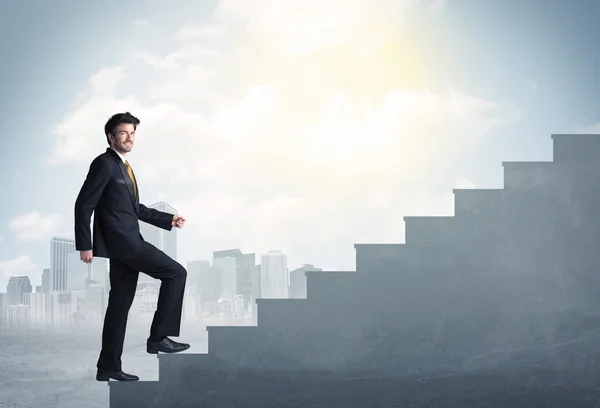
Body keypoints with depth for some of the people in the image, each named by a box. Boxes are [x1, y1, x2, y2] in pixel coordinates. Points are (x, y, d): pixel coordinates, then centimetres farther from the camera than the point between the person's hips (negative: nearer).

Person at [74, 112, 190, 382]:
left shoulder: (123, 166, 19)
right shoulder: (104, 163, -9)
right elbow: (83, 205, -14)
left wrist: (168, 220, 20)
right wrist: (84, 245, -18)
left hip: (127, 242, 9)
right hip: (120, 241, -9)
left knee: (120, 304, 10)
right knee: (176, 273, -9)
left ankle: (108, 367, 14)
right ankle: (159, 337, -6)